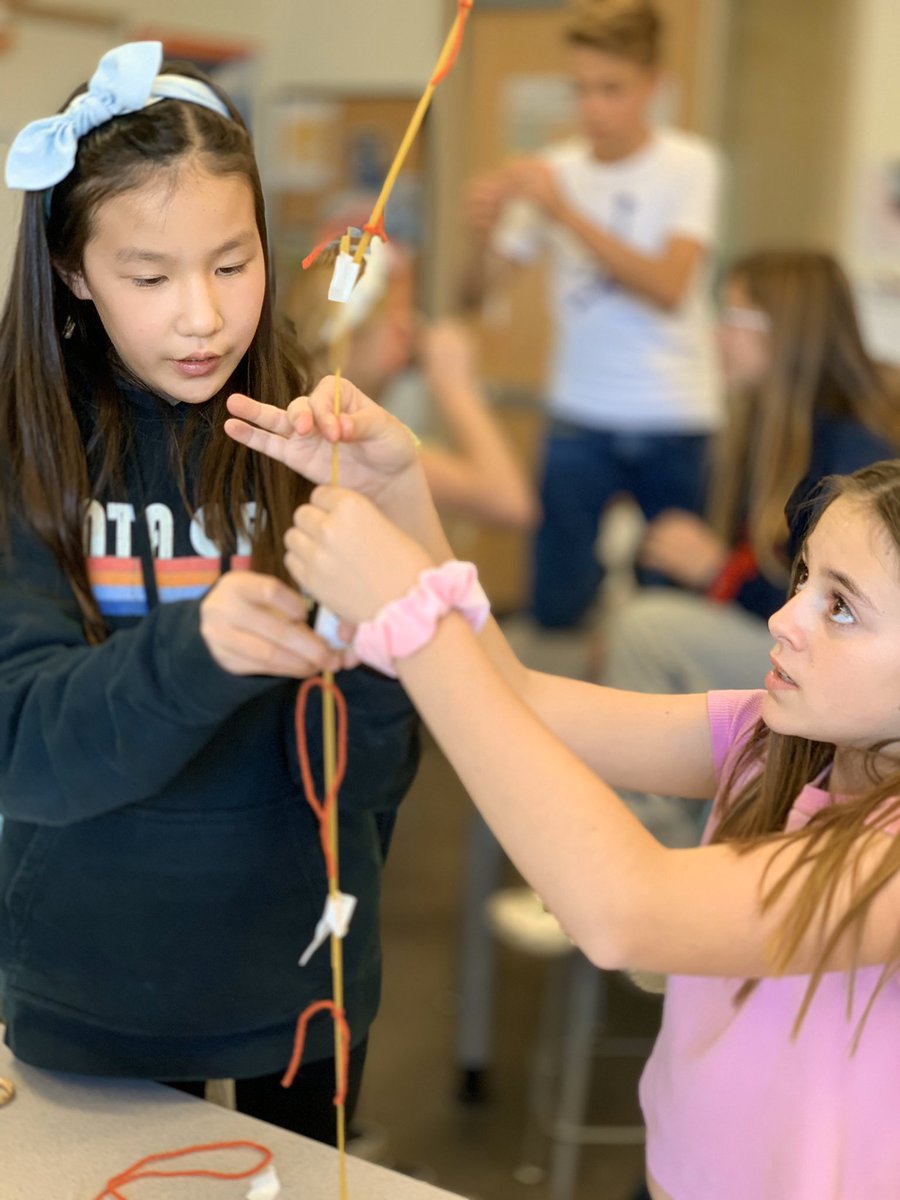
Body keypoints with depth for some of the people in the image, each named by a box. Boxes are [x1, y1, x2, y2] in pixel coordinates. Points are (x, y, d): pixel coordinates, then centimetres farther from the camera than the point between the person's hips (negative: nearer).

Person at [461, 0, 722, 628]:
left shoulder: (689, 164, -4)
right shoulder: (556, 170, 3)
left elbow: (669, 288, -18)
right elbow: (478, 291, 4)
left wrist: (565, 212, -23)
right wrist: (484, 233, -18)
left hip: (676, 418, -1)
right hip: (581, 416, 2)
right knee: (555, 606, -3)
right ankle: (609, 565, 27)